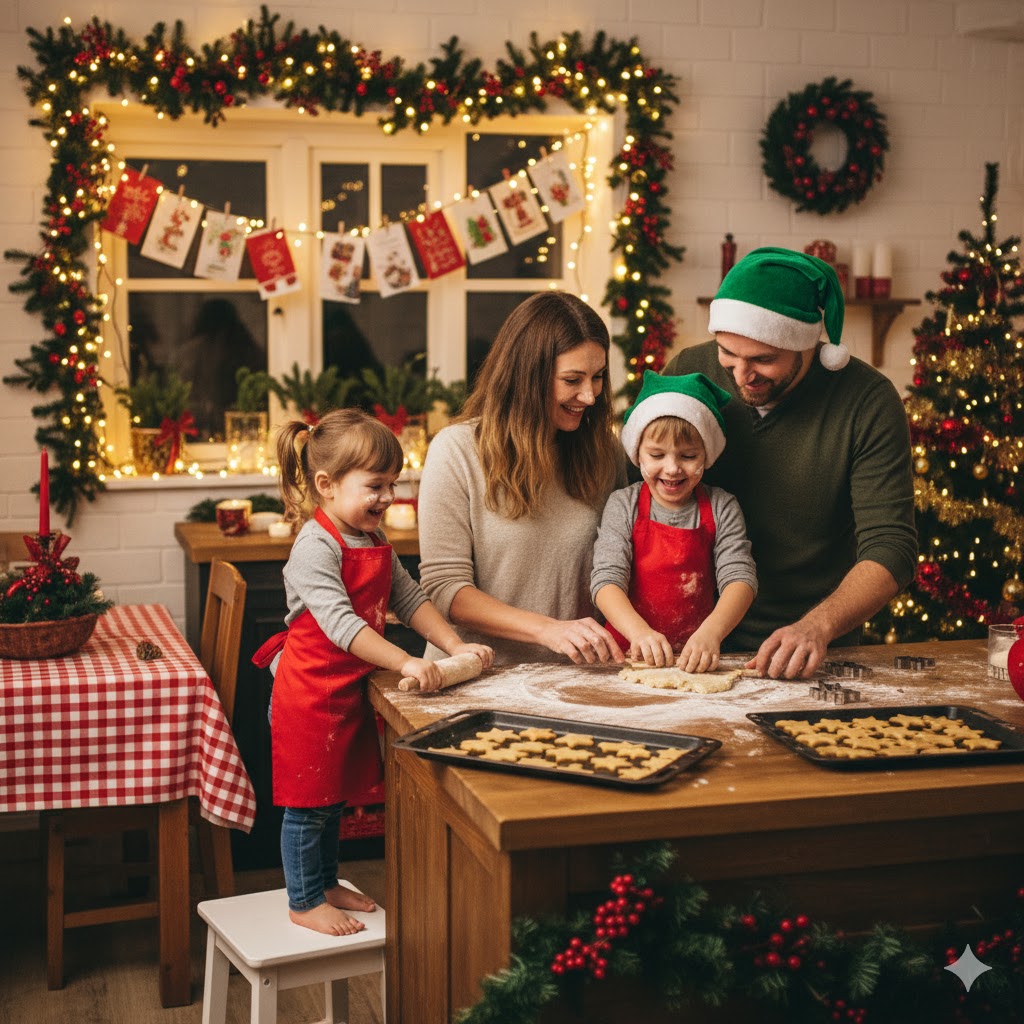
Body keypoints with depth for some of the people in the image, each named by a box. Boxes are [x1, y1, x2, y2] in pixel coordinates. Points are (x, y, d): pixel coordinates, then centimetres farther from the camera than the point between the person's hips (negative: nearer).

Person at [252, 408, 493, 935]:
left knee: (335, 795, 21)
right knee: (308, 800, 4)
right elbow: (341, 622, -31)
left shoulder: (374, 541, 7)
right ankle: (304, 901, 18)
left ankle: (326, 882, 36)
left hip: (351, 689, 9)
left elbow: (409, 597, 11)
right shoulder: (316, 547, -22)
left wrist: (453, 645, -1)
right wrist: (404, 662, -37)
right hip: (310, 691, -9)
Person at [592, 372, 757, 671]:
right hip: (631, 654, -1)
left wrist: (711, 632, -26)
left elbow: (740, 578, -6)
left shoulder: (721, 509, 5)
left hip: (697, 658, 1)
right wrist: (639, 631, -28)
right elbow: (606, 579, -8)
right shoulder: (623, 506, 3)